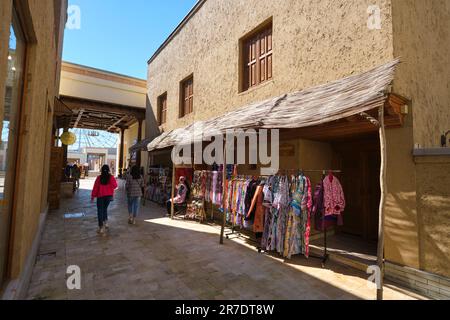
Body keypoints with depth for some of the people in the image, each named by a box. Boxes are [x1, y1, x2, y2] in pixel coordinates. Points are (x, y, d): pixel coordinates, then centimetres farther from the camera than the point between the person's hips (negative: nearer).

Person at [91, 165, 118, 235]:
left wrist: (93, 196, 4)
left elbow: (95, 187, -4)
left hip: (100, 196, -1)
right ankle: (105, 223, 21)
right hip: (109, 196, 2)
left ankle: (101, 228, 1)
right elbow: (115, 186, -12)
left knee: (100, 211, 4)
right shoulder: (111, 177, -7)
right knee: (105, 209, 23)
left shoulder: (99, 178, -7)